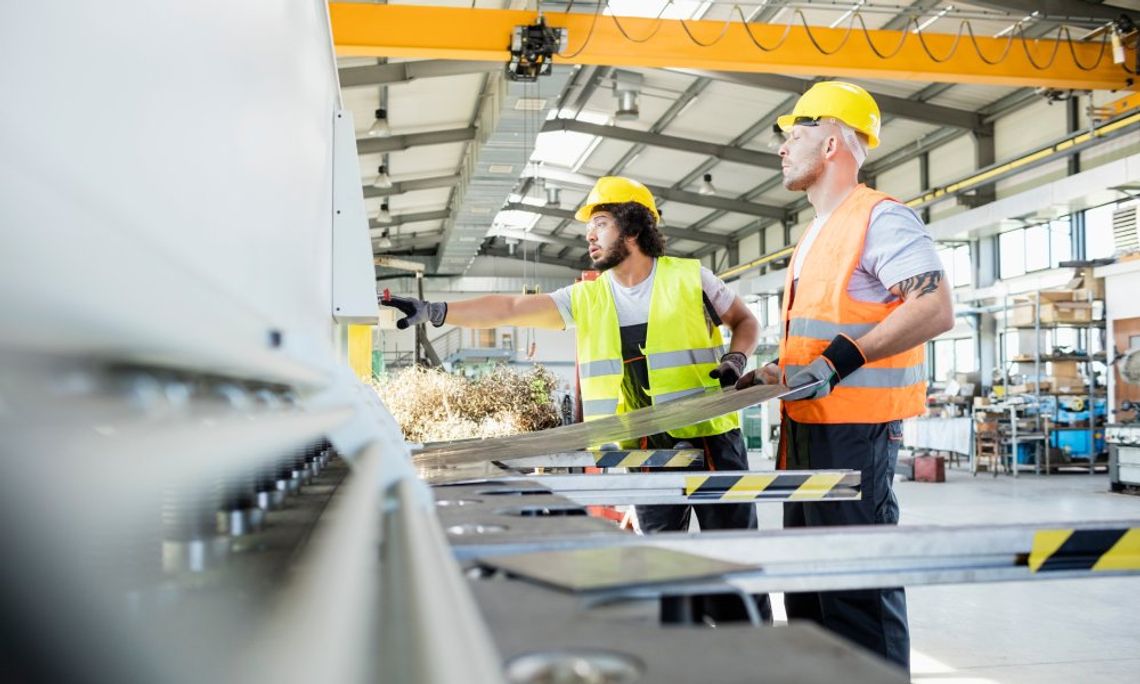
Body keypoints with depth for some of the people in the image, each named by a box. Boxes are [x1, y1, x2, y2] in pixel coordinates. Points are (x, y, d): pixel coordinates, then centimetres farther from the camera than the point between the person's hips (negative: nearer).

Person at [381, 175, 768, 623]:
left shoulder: (690, 277, -1)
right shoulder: (585, 299, 6)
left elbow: (745, 322, 12)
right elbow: (510, 309, -3)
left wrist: (735, 361, -9)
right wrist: (434, 311, -13)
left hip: (710, 439, -3)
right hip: (644, 449, 3)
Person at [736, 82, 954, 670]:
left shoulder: (880, 218, -10)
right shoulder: (817, 234, 20)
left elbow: (936, 310, -21)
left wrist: (841, 359, -26)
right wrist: (775, 374, 16)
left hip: (854, 429, -10)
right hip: (808, 426, 10)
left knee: (858, 586, -6)